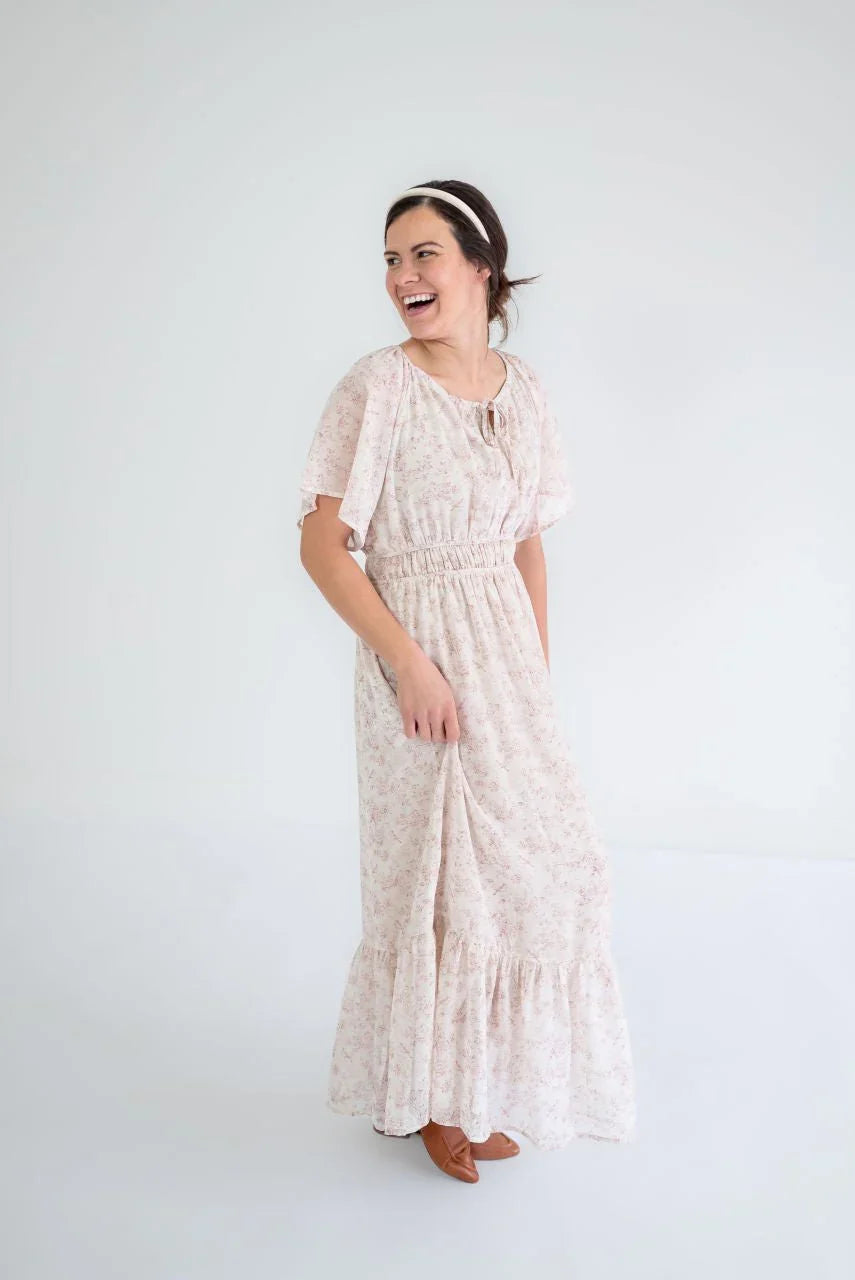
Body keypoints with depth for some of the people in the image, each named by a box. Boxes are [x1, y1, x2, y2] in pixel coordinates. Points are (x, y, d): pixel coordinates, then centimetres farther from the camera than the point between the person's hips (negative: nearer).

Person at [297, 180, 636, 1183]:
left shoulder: (520, 388, 5)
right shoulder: (377, 389, -12)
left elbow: (528, 545, 11)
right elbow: (321, 545, -15)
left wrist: (540, 676, 8)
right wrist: (410, 663, -19)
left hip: (506, 656, 6)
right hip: (415, 657, -6)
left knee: (524, 856, 12)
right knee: (435, 870, 5)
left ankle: (479, 1084, 34)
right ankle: (427, 1096, 28)